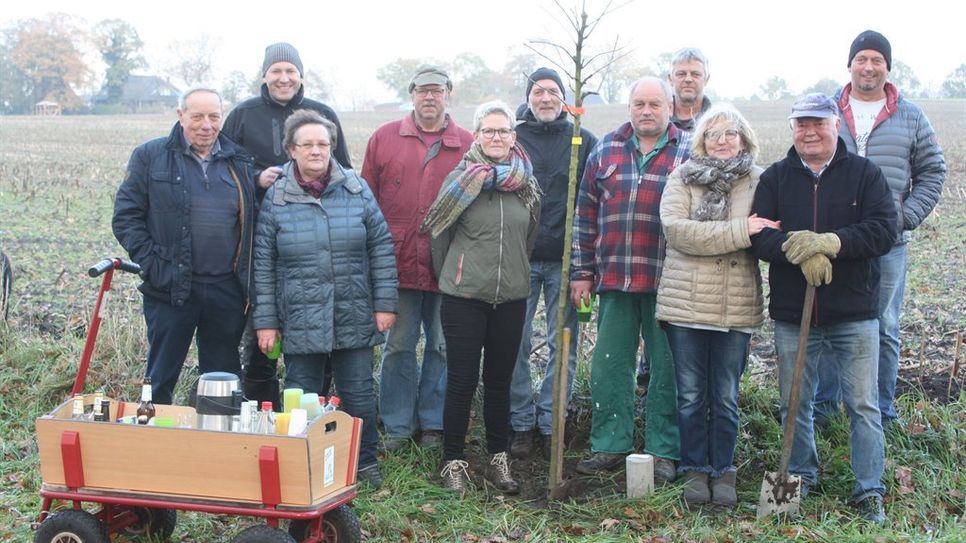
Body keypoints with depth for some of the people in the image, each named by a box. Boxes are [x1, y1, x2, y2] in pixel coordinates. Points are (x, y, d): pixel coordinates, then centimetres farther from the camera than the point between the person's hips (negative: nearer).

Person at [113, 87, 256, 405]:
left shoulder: (239, 162, 10)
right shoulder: (150, 156, 1)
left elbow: (250, 222, 12)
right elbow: (126, 216, -1)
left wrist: (247, 282, 4)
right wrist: (151, 265, -11)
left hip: (227, 289, 3)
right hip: (171, 288, -3)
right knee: (161, 379, 6)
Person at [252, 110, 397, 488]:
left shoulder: (356, 190, 2)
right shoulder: (276, 198, 0)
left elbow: (381, 248, 5)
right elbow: (263, 265, 2)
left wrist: (385, 303, 0)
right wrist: (265, 321, 0)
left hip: (354, 318, 1)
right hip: (300, 321, -1)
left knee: (359, 393, 9)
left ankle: (366, 461, 24)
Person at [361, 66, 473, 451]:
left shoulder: (467, 145, 4)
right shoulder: (384, 138, 6)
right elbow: (367, 199, 7)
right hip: (398, 264, 0)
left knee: (442, 347, 7)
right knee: (398, 346, 6)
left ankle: (433, 425, 21)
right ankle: (397, 426, 18)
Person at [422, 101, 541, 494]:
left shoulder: (527, 184, 5)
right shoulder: (460, 178, -5)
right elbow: (439, 235, 2)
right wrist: (452, 278, 9)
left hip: (511, 298, 3)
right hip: (464, 299, -3)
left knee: (499, 382, 11)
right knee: (462, 381, 1)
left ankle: (498, 460, 22)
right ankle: (453, 462, 12)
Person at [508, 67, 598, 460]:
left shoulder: (584, 142, 6)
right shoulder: (511, 139, 6)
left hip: (565, 260, 0)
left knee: (564, 345, 4)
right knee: (516, 344, 2)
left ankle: (550, 423, 15)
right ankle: (520, 424, 13)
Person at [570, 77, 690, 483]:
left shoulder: (690, 152, 3)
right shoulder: (606, 150, 10)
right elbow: (586, 213, 12)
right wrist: (582, 271, 8)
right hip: (614, 280, 3)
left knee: (667, 368, 4)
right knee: (608, 366, 7)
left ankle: (663, 451, 14)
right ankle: (610, 445, 19)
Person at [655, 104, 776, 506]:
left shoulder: (759, 182, 5)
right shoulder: (682, 178, 1)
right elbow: (675, 229, -13)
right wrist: (740, 231, -17)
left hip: (736, 306, 0)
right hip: (686, 303, 0)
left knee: (726, 398, 9)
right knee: (691, 396, 8)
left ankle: (723, 471, 21)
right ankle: (695, 470, 20)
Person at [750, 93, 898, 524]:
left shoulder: (865, 173, 0)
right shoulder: (775, 178, 5)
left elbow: (884, 229, -12)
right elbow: (760, 235, -6)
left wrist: (829, 242, -25)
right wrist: (800, 252, -25)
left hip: (854, 313, -2)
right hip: (792, 314, 2)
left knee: (863, 405, 1)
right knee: (795, 404, 12)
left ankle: (870, 491, 11)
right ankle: (800, 476, 29)